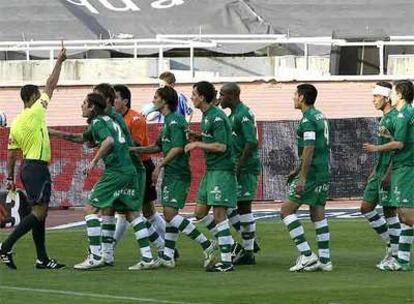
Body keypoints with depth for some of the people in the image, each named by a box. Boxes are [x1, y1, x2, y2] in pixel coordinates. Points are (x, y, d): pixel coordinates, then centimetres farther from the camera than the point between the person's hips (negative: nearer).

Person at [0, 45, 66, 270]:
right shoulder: (35, 113, -10)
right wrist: (59, 62, 4)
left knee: (40, 213, 10)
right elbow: (51, 86, -5)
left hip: (27, 167, 9)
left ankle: (42, 259, 10)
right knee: (39, 212, -10)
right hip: (37, 167, -9)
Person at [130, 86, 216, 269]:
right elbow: (160, 146, 27)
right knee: (169, 214, 10)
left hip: (178, 174, -10)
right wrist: (134, 150, 25)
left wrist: (160, 166, -21)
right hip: (171, 174, 10)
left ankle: (206, 245, -15)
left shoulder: (175, 120, -13)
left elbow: (177, 148, -23)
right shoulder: (168, 120, 18)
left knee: (170, 214, -16)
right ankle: (168, 257, 12)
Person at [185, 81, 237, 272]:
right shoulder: (206, 116, 14)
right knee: (200, 213, 11)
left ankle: (226, 261, -6)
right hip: (211, 170, 10)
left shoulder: (217, 117, -16)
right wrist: (197, 137, 10)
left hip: (222, 170, -10)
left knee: (219, 214, -9)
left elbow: (221, 146, -22)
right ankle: (229, 244, 20)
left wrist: (198, 144, -15)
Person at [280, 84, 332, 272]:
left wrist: (302, 177, -21)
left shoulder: (308, 120, -14)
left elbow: (309, 150, -21)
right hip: (324, 173, 9)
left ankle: (306, 255, -9)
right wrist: (297, 171, 27)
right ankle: (324, 260, 9)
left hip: (312, 173, -9)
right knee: (318, 214, 12)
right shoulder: (320, 117, 16)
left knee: (287, 209, -4)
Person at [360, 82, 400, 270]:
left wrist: (388, 175, -23)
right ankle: (391, 245, 17)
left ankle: (395, 254, 2)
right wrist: (375, 172, 24)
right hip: (379, 172, 10)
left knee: (390, 212, -5)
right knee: (366, 208, 10)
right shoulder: (384, 119, 16)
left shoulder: (395, 118, -15)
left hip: (390, 172, -10)